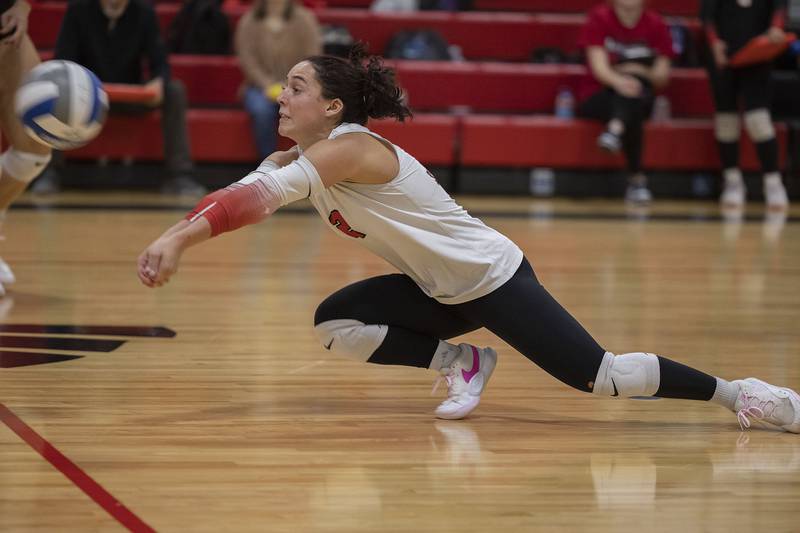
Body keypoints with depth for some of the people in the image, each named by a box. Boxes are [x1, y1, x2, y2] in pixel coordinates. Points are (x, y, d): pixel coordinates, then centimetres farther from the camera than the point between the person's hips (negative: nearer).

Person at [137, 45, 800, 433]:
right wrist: (173, 238, -24)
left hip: (494, 278, -9)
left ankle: (736, 391, 5)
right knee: (334, 324, -5)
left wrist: (180, 241, -42)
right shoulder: (297, 157, 3)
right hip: (442, 293, 9)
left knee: (602, 377, -12)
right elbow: (240, 192, -7)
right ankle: (462, 362, 6)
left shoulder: (347, 148, -24)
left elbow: (262, 195, -35)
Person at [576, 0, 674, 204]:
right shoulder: (600, 18, -5)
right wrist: (619, 81, -41)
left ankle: (615, 130, -63)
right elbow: (599, 66, -18)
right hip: (597, 96, -2)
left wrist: (640, 72, -24)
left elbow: (662, 77, -1)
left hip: (640, 99, 2)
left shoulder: (655, 24, 2)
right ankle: (637, 178, -48)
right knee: (632, 113, -37)